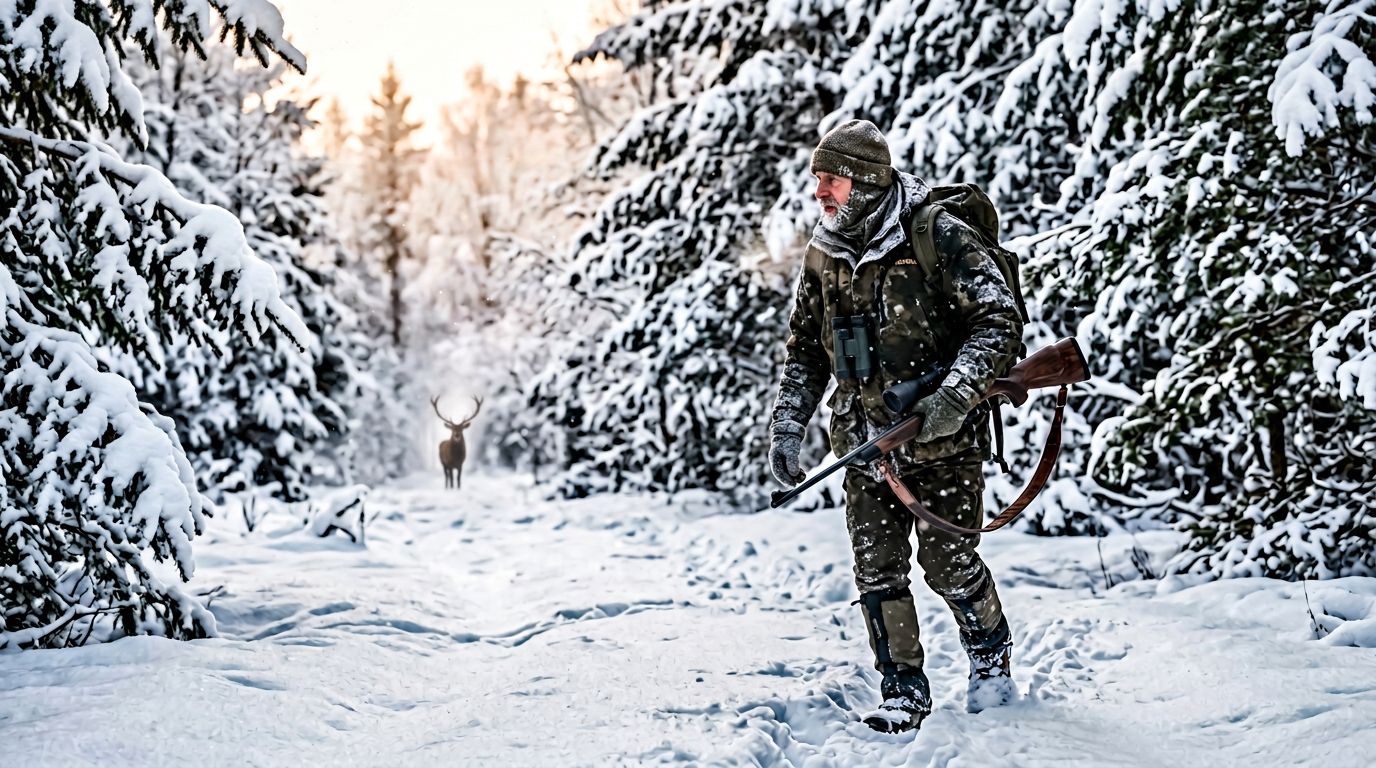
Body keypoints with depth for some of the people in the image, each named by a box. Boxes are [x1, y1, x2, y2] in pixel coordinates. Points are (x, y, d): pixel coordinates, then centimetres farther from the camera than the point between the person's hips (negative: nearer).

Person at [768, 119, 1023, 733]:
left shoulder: (938, 237, -14)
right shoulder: (823, 255, 5)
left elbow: (999, 322, -16)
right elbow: (804, 348, 15)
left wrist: (954, 395, -28)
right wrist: (787, 424, 6)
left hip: (941, 436, -5)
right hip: (865, 440, 5)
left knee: (947, 561, 1)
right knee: (877, 570, 2)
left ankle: (991, 655, 29)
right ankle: (904, 690, 15)